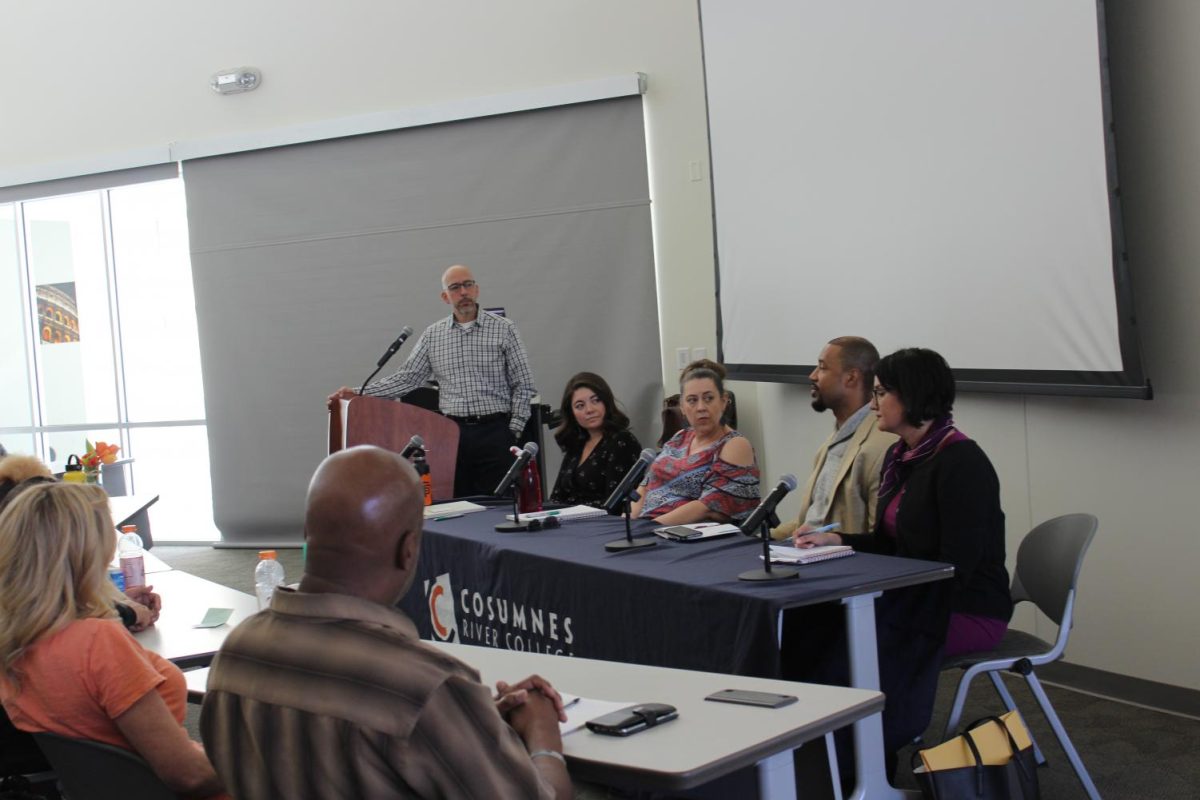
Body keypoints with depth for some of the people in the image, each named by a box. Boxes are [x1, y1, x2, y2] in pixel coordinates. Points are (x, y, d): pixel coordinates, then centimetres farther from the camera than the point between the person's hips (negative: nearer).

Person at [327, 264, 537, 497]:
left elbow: (523, 384, 1)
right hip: (453, 433, 2)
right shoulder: (433, 335, 10)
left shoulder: (503, 329, 2)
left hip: (495, 431, -2)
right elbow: (407, 377, 7)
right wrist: (358, 394, -3)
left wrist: (513, 430, -7)